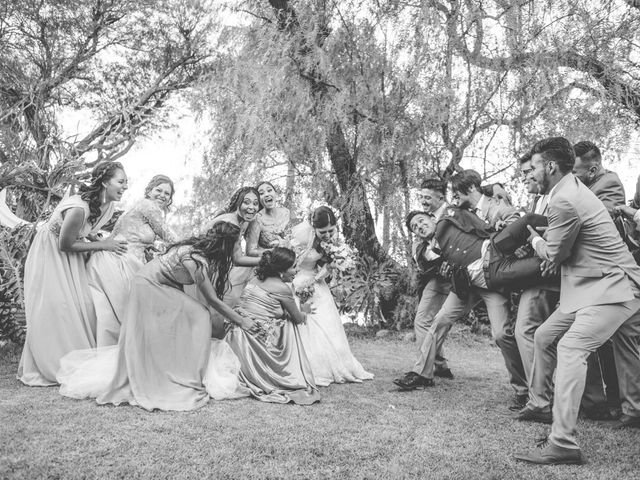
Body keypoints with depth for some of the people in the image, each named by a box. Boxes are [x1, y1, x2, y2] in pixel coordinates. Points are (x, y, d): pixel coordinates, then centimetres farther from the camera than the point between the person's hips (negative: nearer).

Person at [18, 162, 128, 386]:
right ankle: (50, 367, 8)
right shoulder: (79, 208, -34)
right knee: (55, 308, -5)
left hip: (70, 258, 8)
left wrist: (106, 243, -8)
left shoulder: (106, 206, -8)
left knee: (82, 306, 3)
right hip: (50, 255, -8)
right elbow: (65, 245, -24)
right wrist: (103, 245, -23)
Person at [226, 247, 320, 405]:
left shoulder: (254, 279, 12)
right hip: (261, 341, -6)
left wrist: (298, 311, 29)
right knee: (290, 323, 15)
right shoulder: (282, 288, -9)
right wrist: (305, 310, 29)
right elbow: (299, 319, 5)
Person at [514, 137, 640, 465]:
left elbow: (553, 254, -8)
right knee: (544, 336, 14)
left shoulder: (564, 200, -19)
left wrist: (534, 237, 8)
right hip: (594, 287, 11)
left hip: (612, 288, -11)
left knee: (571, 348, -24)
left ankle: (563, 444, -25)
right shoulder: (573, 188, 13)